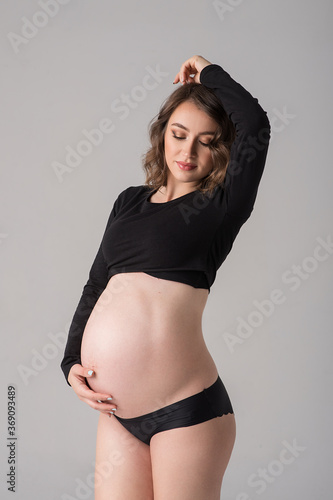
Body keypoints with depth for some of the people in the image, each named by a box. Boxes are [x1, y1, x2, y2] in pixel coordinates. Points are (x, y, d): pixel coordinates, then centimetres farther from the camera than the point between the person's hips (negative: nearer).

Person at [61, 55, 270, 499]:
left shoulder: (221, 208, -1)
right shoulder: (131, 201, 15)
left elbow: (255, 123, -16)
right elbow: (96, 287, 18)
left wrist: (207, 71, 1)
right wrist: (71, 362, 7)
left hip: (184, 411, -5)